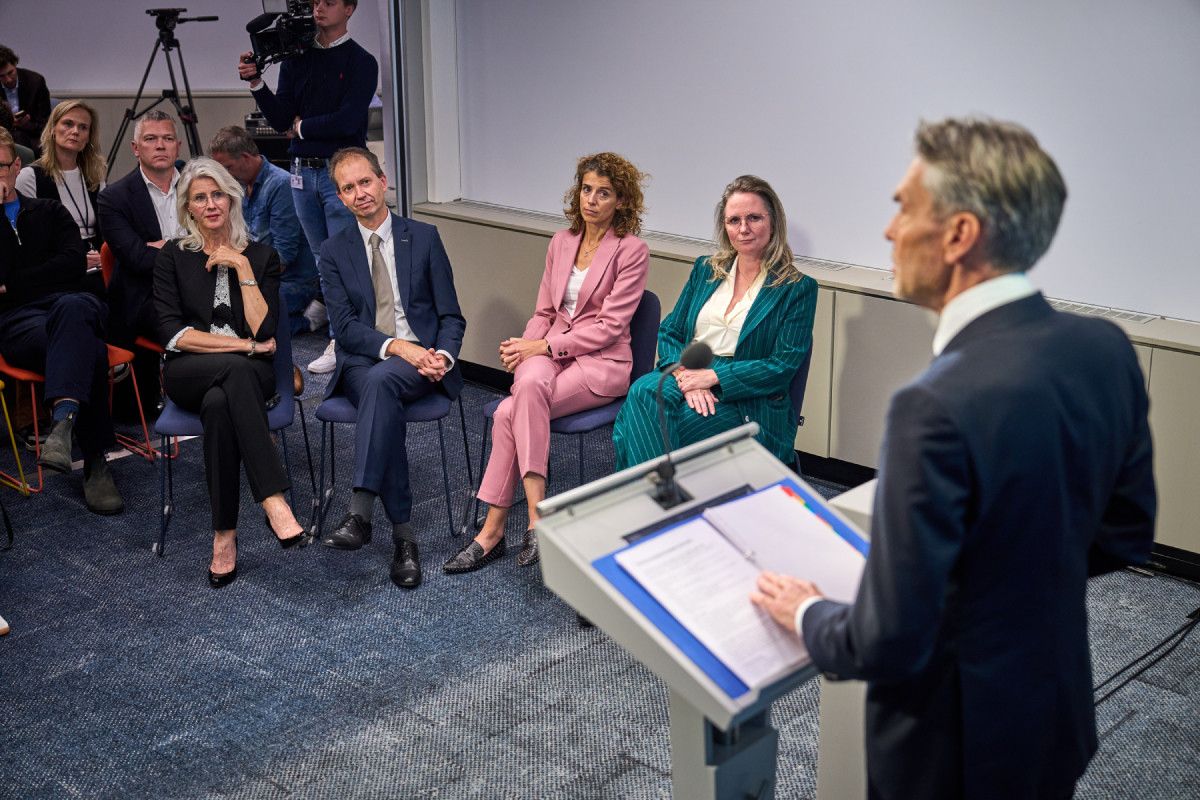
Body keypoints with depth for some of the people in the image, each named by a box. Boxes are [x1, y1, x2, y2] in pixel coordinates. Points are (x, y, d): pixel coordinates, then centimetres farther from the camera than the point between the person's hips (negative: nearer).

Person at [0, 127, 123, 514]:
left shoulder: (49, 213, 24)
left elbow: (74, 264, 6)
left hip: (71, 305, 2)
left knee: (71, 307, -40)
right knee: (88, 350, -36)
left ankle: (63, 422, -56)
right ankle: (95, 463, -38)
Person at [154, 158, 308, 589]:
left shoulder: (261, 255, 10)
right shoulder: (172, 256, 9)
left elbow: (265, 332, -4)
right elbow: (172, 334, -4)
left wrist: (242, 268, -9)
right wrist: (243, 346, -11)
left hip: (249, 375, 1)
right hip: (189, 375, -1)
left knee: (219, 403, -37)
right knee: (237, 369, -37)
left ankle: (225, 535, -36)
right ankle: (274, 500, -46)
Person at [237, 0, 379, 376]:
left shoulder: (361, 62, -5)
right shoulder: (296, 59, 10)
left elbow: (347, 121, -17)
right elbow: (280, 119, 4)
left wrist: (302, 127, -4)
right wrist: (256, 83, -10)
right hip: (303, 172, 6)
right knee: (322, 261, 10)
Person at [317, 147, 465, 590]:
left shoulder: (424, 237, 9)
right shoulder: (334, 251, 11)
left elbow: (451, 316, 6)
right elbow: (344, 327, -1)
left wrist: (443, 355, -15)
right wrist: (394, 345, -18)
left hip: (422, 359, -1)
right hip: (362, 362, 1)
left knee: (380, 380, -37)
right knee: (384, 400, -35)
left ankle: (360, 512, -44)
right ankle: (402, 534, -36)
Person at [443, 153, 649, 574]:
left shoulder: (631, 250, -6)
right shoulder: (561, 242, 12)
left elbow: (609, 326, -11)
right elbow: (544, 312, 15)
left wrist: (543, 346, -15)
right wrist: (525, 347, -6)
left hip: (602, 363, -5)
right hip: (550, 354, 5)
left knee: (509, 413, -28)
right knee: (530, 381, -32)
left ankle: (493, 530, -22)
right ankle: (537, 514, -30)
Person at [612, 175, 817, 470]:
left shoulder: (798, 288, 2)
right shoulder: (705, 269, 17)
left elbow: (783, 366, -5)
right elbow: (669, 332, 13)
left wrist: (712, 376, -14)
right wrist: (685, 376, -10)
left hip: (746, 402, -4)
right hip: (688, 377, 5)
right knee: (643, 392, -32)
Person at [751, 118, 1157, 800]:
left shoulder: (941, 410, -33)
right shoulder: (1106, 349, -9)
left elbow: (888, 646, -27)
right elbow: (1127, 536, 4)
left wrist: (806, 614, -7)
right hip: (1063, 718, 7)